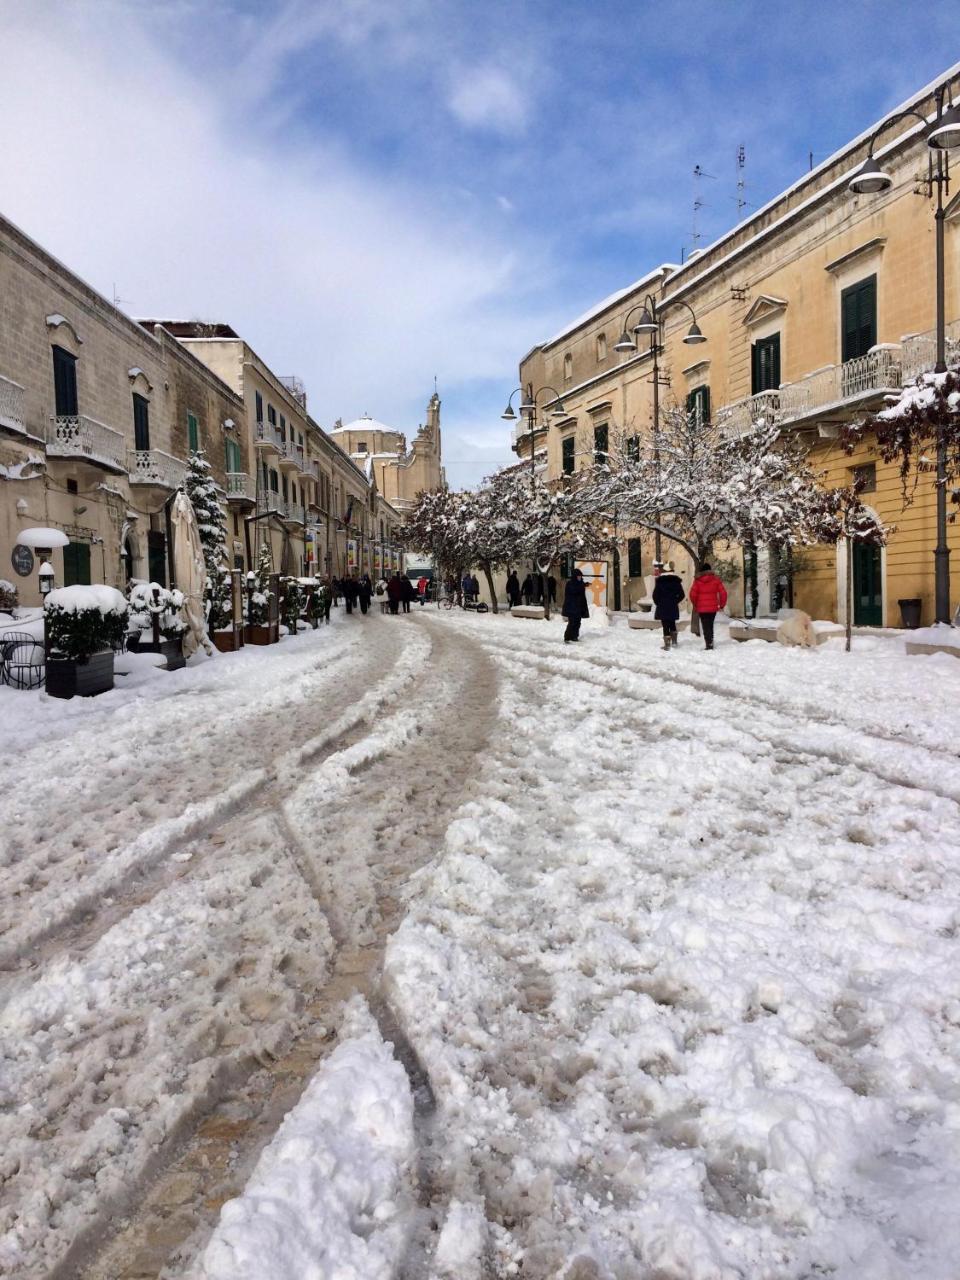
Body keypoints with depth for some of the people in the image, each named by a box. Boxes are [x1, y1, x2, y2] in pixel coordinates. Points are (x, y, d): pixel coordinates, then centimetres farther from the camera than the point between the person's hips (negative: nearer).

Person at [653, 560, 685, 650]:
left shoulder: (659, 580, -7)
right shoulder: (676, 580, 1)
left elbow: (655, 594, -7)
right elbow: (682, 594, 2)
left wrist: (658, 603, 8)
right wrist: (675, 601, 13)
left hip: (662, 607, -3)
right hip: (673, 608, 3)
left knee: (665, 625, 0)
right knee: (672, 624, 20)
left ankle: (667, 644, -2)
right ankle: (674, 641, 17)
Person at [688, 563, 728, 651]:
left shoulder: (697, 580, -3)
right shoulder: (715, 579, 0)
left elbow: (692, 594, -7)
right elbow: (723, 592, -2)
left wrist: (695, 605, 8)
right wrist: (722, 604, 10)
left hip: (702, 608, -2)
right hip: (713, 607, 2)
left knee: (705, 626, 3)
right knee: (710, 625, 17)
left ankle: (708, 644, -4)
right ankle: (710, 642, 19)